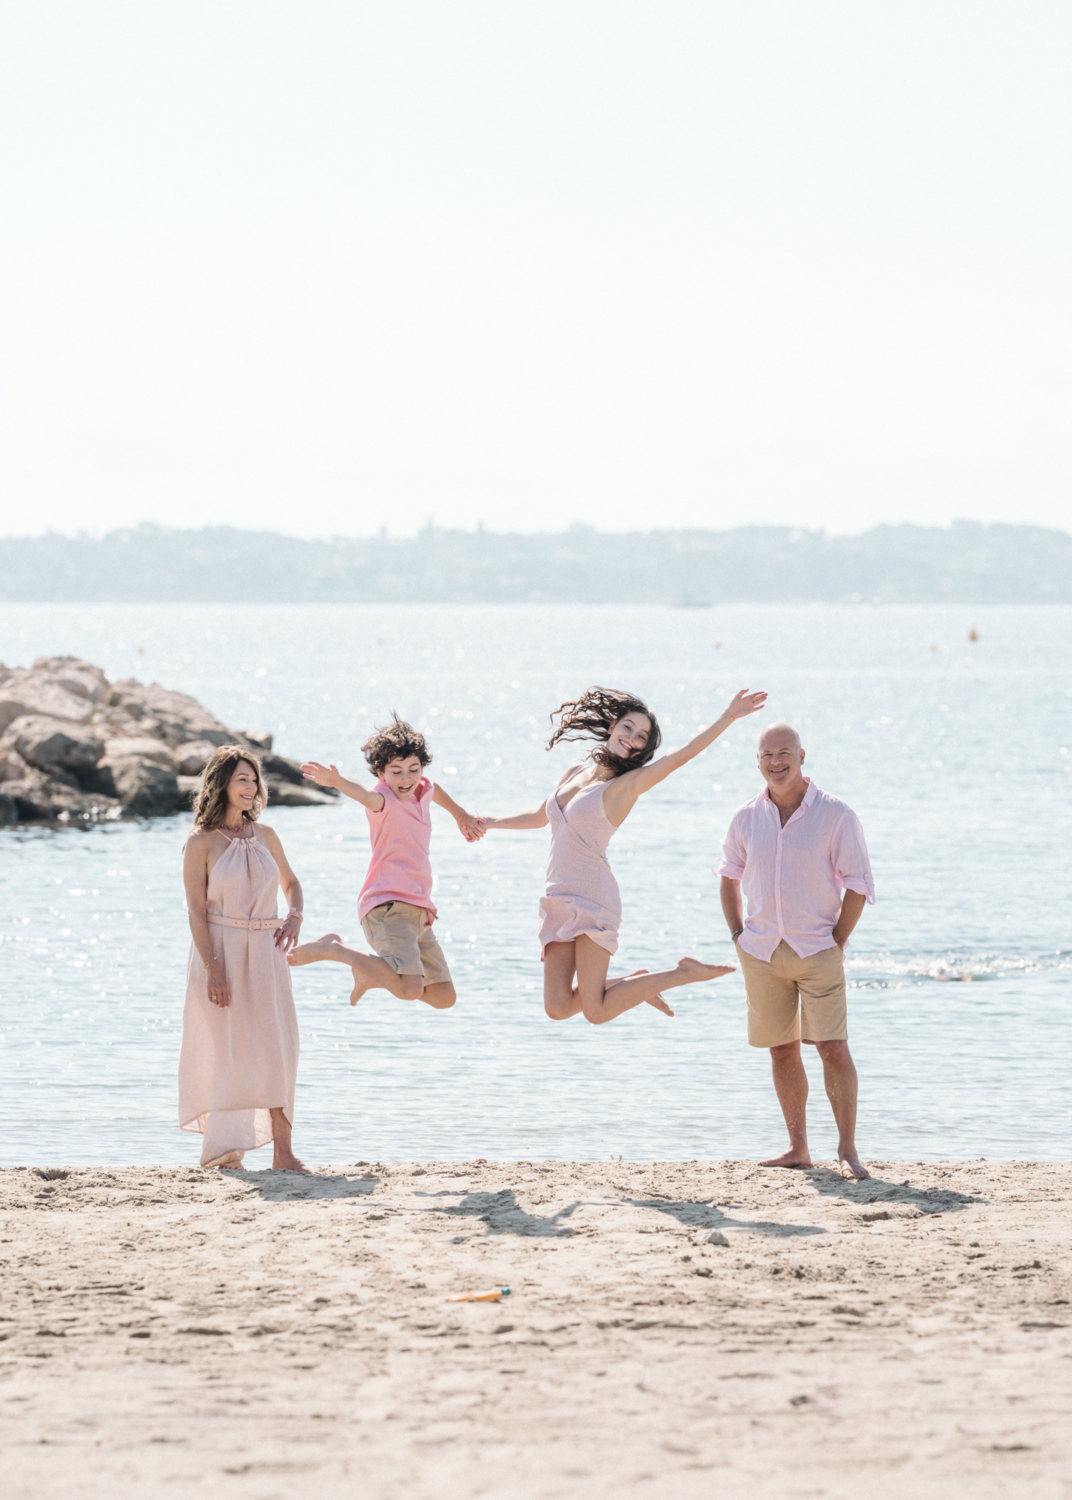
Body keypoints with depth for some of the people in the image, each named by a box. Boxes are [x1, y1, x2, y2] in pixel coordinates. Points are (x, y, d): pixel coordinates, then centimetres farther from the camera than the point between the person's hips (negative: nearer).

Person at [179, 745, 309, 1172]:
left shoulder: (264, 836, 8)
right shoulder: (201, 843, -6)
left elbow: (291, 882, 23)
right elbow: (196, 910, -10)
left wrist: (294, 916, 1)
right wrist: (213, 969, -17)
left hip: (265, 952, 4)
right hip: (220, 949, -4)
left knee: (275, 1048, 0)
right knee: (226, 1048, 0)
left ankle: (283, 1151, 0)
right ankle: (222, 1146, 11)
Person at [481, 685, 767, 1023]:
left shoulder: (628, 784, -1)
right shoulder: (576, 773, 17)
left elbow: (682, 755, -14)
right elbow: (540, 817, 35)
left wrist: (729, 716, -22)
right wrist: (490, 823, 44)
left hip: (593, 899, -6)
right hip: (559, 901, 6)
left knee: (596, 1013, -14)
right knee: (557, 1008, -3)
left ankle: (684, 973, 5)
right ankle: (634, 983, 22)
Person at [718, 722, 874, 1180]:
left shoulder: (836, 815, -7)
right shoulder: (747, 818, 5)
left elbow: (858, 885, -4)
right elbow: (729, 878, 19)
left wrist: (836, 944, -8)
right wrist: (738, 937, 10)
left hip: (817, 950, -4)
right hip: (761, 953, 4)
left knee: (833, 1047, -11)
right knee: (782, 1051, 8)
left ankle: (848, 1151, -9)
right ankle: (797, 1149, 16)